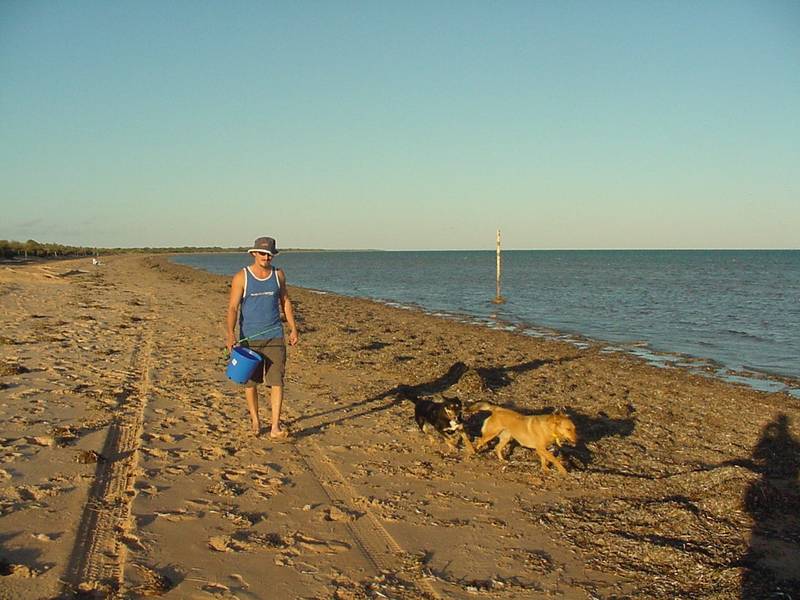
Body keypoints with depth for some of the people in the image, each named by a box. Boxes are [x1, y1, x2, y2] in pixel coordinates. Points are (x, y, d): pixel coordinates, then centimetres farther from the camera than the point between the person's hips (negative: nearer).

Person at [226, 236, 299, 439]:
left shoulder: (278, 274, 4)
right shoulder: (241, 277, -6)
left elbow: (285, 301, 15)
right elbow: (232, 308, -9)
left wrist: (293, 328, 12)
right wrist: (230, 334, -22)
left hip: (274, 336, 2)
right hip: (249, 337, -1)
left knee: (277, 381, -8)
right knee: (250, 382, 9)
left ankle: (275, 427, -7)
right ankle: (255, 421, 28)